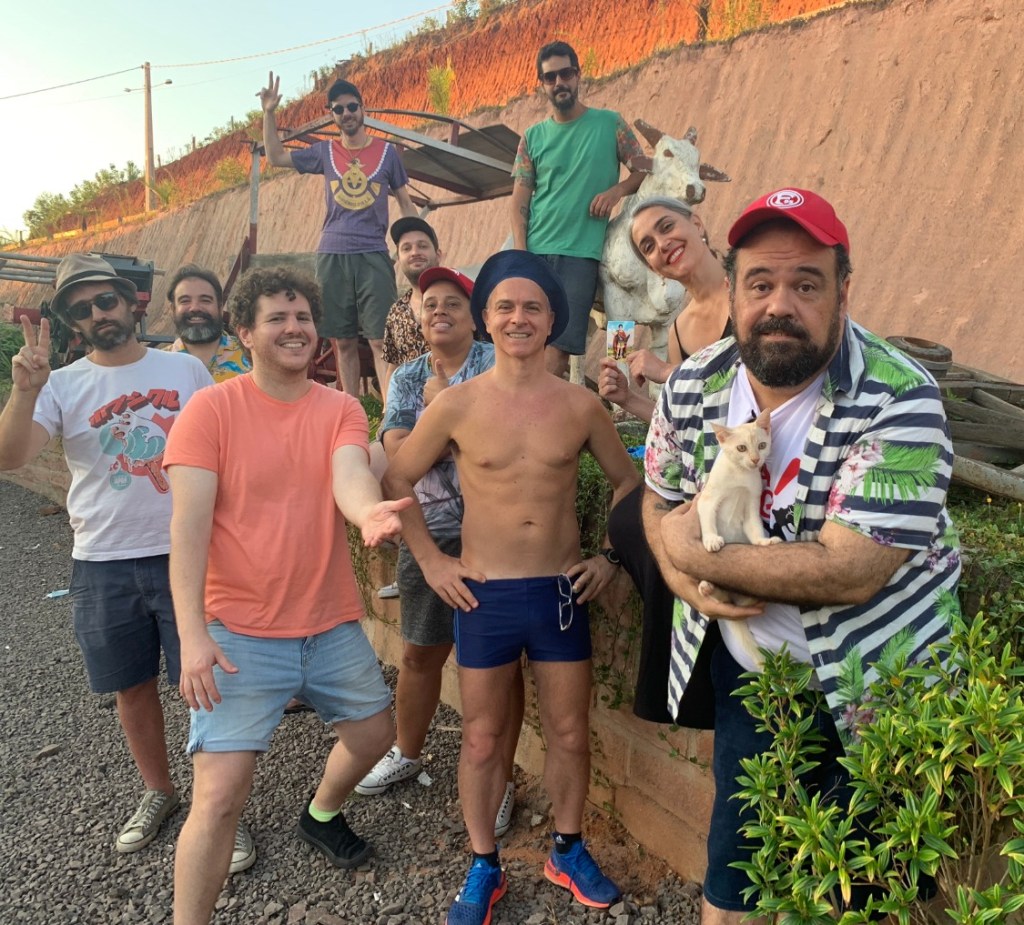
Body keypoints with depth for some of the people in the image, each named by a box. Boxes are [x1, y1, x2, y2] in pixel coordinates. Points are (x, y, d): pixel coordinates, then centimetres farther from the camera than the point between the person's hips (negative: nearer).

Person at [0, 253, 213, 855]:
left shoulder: (186, 370, 0)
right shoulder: (62, 386, 1)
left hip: (186, 556, -1)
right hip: (104, 566, 2)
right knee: (133, 688, 16)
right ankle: (159, 793, 38)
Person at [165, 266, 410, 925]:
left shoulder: (341, 409, 1)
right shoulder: (212, 409, -8)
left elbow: (349, 478, -19)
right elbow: (189, 525, -13)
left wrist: (369, 511, -44)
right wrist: (193, 636, -21)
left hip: (333, 624, 5)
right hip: (240, 634, -4)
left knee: (375, 733, 21)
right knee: (221, 796, -6)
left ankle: (322, 814, 52)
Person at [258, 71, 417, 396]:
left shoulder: (387, 152, 7)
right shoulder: (324, 152, 11)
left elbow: (405, 202, 11)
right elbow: (276, 156, 21)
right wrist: (269, 113, 11)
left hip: (374, 256, -2)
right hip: (332, 256, 2)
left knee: (381, 340, -10)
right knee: (343, 342, 5)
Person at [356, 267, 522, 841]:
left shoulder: (496, 362, -1)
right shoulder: (408, 378, 11)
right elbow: (398, 452, -3)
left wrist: (444, 404, -10)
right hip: (430, 534, 4)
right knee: (421, 653, 17)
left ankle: (501, 781, 21)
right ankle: (407, 754, 40)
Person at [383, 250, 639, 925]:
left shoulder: (581, 404, -2)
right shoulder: (456, 405, -6)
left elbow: (627, 481, 10)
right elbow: (398, 480, 4)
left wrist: (610, 556, 2)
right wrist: (430, 559, -2)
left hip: (561, 592, 1)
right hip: (483, 595, -1)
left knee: (570, 733, 14)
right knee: (483, 739, 11)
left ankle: (569, 852, 38)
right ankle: (484, 869, 32)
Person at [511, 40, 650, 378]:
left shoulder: (610, 123, 8)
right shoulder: (533, 137, 12)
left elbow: (645, 170, 10)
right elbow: (519, 200, 6)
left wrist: (616, 190, -11)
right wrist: (520, 255, -7)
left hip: (581, 253, -2)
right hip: (534, 251, 2)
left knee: (558, 346, -9)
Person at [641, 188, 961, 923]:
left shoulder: (901, 401, -24)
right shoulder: (694, 385, -8)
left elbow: (847, 572, -30)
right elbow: (660, 503, 4)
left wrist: (697, 553, -21)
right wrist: (692, 585, -15)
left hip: (868, 689, -3)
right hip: (744, 669, 4)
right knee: (735, 859, 20)